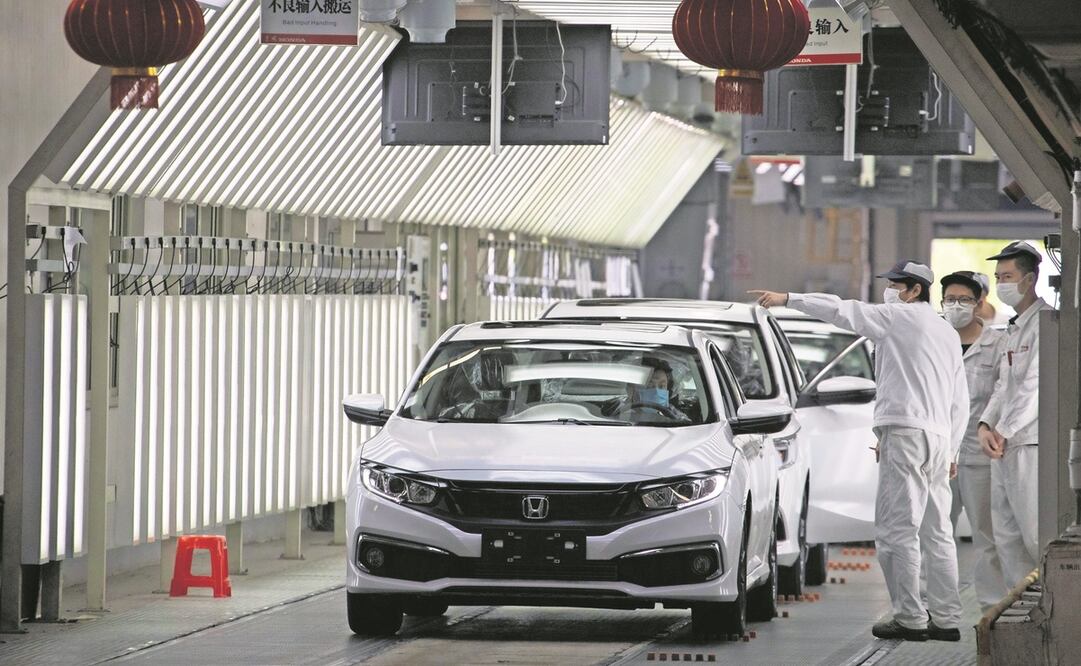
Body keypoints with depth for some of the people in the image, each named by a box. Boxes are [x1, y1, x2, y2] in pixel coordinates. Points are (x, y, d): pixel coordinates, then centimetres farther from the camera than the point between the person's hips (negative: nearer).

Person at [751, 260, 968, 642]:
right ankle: (946, 619, 7)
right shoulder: (948, 334, 22)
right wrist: (951, 451, 27)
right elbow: (960, 403, 23)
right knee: (936, 532, 9)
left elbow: (840, 310, -7)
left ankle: (910, 618, -10)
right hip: (940, 436, 9)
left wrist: (787, 299, -2)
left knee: (896, 530, -7)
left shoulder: (900, 317, -2)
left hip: (906, 432, -9)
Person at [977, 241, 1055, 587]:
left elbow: (1035, 386, -16)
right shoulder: (1014, 328, 20)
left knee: (1035, 536, -10)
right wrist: (986, 425, 1)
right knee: (1007, 537, 9)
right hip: (1003, 444, 9)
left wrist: (1004, 432, -15)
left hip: (1030, 443, -9)